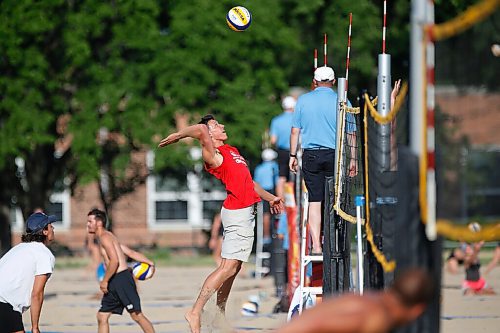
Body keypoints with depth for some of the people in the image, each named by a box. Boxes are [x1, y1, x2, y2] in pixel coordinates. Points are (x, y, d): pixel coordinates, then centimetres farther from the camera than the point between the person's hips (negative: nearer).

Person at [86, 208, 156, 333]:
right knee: (102, 316, 8)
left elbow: (114, 260, -21)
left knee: (136, 315, -8)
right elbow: (131, 253, 18)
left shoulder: (104, 237, -10)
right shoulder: (108, 237, 21)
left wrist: (105, 281, -17)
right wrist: (149, 262, 13)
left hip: (122, 279, -10)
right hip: (114, 284, 10)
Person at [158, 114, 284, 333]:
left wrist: (269, 197, 30)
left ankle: (220, 311, 18)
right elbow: (201, 130, -28)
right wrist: (178, 135, -15)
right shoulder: (214, 156, -10)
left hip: (246, 212, 10)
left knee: (235, 266, 12)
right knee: (228, 267, -14)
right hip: (238, 213, -10)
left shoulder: (231, 151, 20)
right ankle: (195, 312, -16)